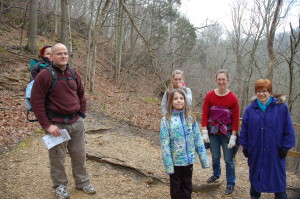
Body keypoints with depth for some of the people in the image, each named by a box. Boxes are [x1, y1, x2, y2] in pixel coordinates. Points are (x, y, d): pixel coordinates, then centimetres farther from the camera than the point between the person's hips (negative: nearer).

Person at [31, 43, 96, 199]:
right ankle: (60, 185, 29)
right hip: (57, 124, -5)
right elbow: (37, 102, -13)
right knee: (58, 157, 9)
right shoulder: (44, 75, -11)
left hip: (76, 122, 5)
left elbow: (81, 95, 16)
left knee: (79, 154, 14)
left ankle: (83, 182, 31)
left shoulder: (74, 74, 6)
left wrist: (82, 115, 8)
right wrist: (47, 125, -15)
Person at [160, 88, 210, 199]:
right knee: (176, 187, 14)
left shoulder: (190, 118, 1)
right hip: (175, 160, -3)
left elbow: (198, 140, 2)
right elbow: (164, 144, -12)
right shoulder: (166, 120, -10)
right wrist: (168, 164, -15)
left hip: (189, 159, 3)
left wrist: (204, 160, 0)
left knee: (187, 186, 17)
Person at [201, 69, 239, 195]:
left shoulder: (233, 98, -10)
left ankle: (230, 184, 23)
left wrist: (233, 137, -9)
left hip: (227, 134, -2)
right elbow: (205, 114, -3)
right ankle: (216, 175, 42)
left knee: (229, 160, 5)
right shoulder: (209, 96, -6)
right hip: (213, 133, 2)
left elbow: (235, 119, -7)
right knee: (215, 157, 17)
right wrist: (204, 132, -6)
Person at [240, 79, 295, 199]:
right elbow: (244, 129, 4)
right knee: (255, 175, 17)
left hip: (275, 152, -2)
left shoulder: (281, 107, -6)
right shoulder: (250, 109, 0)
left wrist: (285, 147, -6)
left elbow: (288, 129, -4)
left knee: (278, 178, 6)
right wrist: (245, 147, 4)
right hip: (255, 152, 2)